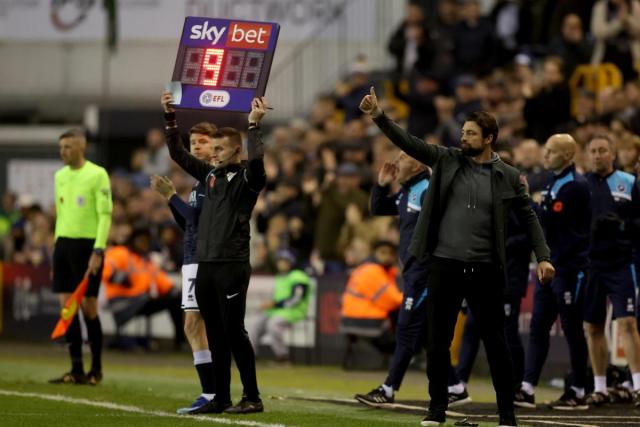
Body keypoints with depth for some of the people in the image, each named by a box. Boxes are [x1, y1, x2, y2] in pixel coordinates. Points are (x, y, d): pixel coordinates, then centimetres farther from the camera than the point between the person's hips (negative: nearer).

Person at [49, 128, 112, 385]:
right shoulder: (60, 176, 13)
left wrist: (98, 251, -18)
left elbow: (105, 215, -12)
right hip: (63, 242, 6)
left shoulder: (97, 175, -7)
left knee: (88, 306, -3)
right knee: (66, 305, 1)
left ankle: (96, 368, 9)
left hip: (87, 244, -6)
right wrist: (57, 246, 15)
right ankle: (76, 370, 4)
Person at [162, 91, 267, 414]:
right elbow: (178, 154, 19)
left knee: (234, 333, -6)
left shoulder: (246, 177, -4)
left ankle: (253, 398, -1)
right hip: (205, 266, 7)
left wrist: (254, 126, -22)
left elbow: (257, 160, -26)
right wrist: (170, 117, 14)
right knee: (215, 336, 8)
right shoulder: (210, 174, 15)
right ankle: (221, 398, 11)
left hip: (232, 266, -7)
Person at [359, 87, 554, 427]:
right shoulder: (447, 160, 4)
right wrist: (379, 116, -15)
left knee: (495, 342, 3)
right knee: (438, 341, 5)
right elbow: (408, 142, -3)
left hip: (485, 270, -2)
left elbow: (529, 218, 4)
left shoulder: (507, 177, 1)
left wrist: (542, 257, -6)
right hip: (445, 265, 2)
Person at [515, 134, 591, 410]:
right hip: (549, 264, 9)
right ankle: (527, 390, 3)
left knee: (572, 329, -1)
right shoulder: (554, 182, 14)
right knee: (538, 328, 4)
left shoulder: (575, 186, -14)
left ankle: (578, 393, 7)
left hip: (569, 267, -9)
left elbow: (549, 221, -19)